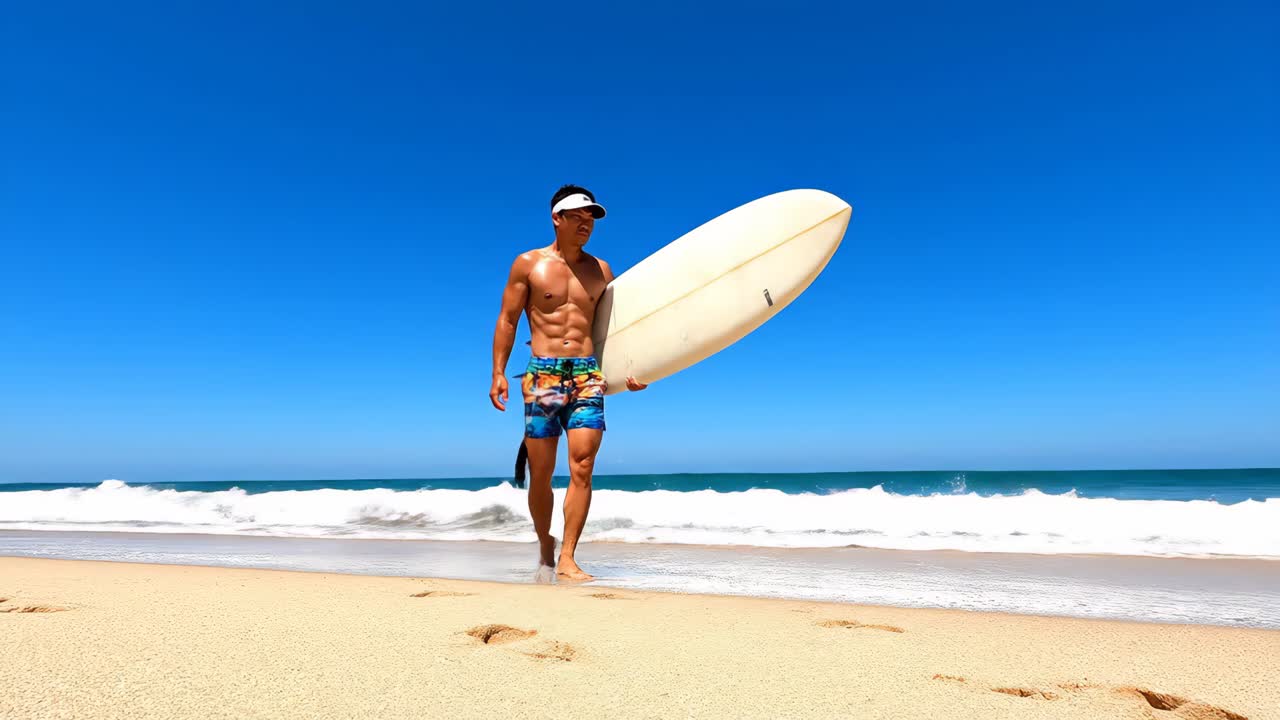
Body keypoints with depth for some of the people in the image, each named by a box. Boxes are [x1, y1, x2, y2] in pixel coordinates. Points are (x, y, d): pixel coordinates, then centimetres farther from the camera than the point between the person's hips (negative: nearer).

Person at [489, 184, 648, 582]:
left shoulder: (600, 270, 13)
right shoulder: (528, 263, 6)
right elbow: (507, 320, 5)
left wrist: (629, 369, 5)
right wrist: (498, 373, -3)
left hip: (588, 374, 2)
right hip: (542, 374, -1)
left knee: (582, 468, -8)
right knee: (540, 474, 4)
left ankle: (567, 559, -2)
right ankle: (545, 546, 26)